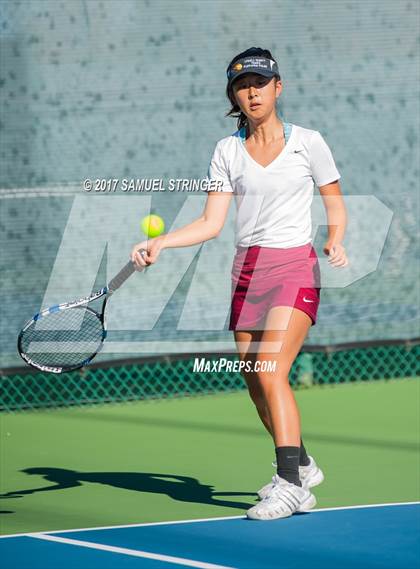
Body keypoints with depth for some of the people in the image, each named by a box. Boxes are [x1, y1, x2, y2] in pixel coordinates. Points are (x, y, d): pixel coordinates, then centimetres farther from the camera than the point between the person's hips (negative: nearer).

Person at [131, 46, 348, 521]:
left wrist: (335, 242, -13)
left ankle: (290, 484, -22)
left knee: (270, 371, -21)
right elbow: (211, 223, 2)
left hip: (295, 267, -5)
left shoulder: (308, 142, 0)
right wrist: (159, 243, -12)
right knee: (255, 383, 8)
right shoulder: (227, 151, 7)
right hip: (247, 269, 5)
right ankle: (302, 465, 30)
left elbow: (336, 207, 7)